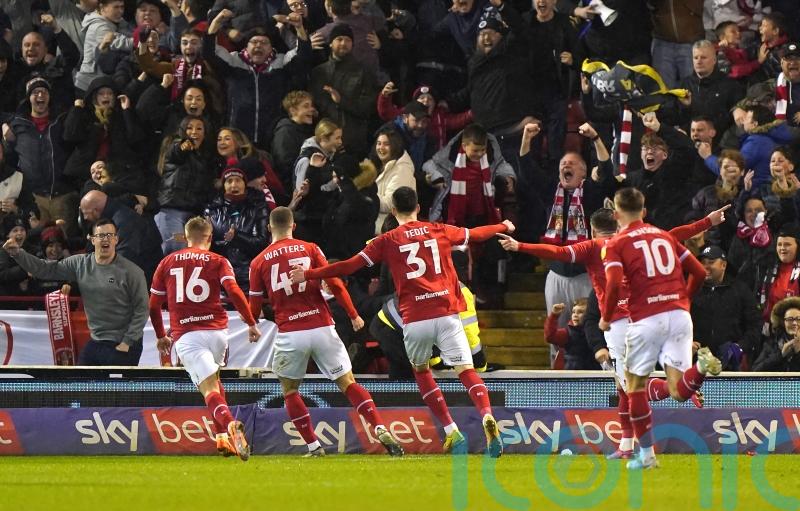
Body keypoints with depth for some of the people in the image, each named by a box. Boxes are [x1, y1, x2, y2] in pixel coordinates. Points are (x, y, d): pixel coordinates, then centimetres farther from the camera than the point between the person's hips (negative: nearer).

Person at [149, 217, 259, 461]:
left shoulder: (167, 263, 13)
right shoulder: (217, 261, 8)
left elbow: (153, 305, 15)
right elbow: (234, 292, -8)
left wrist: (161, 336, 28)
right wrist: (251, 323, -2)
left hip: (185, 335, -1)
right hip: (216, 330, 1)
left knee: (209, 388, -12)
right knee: (214, 380, 26)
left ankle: (230, 425, -40)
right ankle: (223, 437, 17)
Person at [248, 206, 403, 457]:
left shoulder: (259, 262, 5)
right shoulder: (310, 249, 4)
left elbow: (254, 307, 9)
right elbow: (335, 284, -3)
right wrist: (354, 315, 7)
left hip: (289, 334, -1)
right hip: (322, 329, 1)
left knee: (289, 389, 18)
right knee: (348, 384, 4)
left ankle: (314, 446, 10)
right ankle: (381, 430, -13)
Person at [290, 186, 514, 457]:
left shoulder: (387, 241, 5)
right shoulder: (439, 231, 12)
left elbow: (350, 265, 1)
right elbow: (476, 234, 28)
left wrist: (309, 274, 9)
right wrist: (503, 227, 48)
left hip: (415, 321, -1)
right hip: (446, 313, 1)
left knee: (421, 371, 21)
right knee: (466, 370, -5)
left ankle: (451, 431, 12)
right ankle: (487, 416, -33)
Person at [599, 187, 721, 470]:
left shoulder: (616, 244, 3)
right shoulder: (665, 236, 19)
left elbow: (614, 282, -13)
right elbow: (699, 272, 19)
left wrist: (606, 317, 2)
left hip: (646, 319, -4)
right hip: (679, 315, 4)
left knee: (635, 384, 15)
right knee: (679, 390, -1)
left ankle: (646, 454, 15)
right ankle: (702, 365, -33)